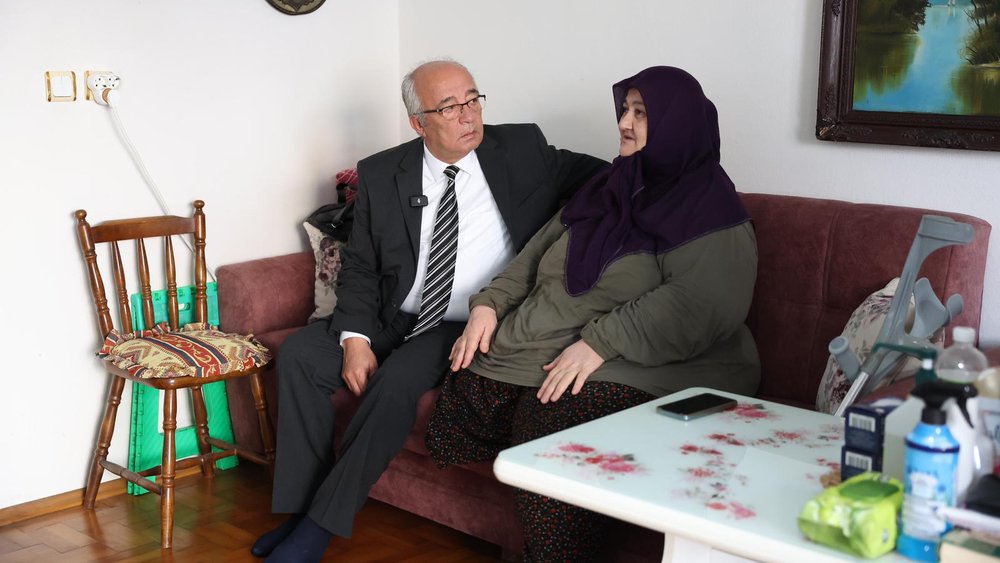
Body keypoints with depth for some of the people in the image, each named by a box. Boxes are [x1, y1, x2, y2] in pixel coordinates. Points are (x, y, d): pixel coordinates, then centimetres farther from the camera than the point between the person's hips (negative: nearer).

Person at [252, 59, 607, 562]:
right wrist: (355, 338, -11)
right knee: (299, 353, -13)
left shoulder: (522, 149, 0)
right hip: (395, 321, 4)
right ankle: (301, 508, -4)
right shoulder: (381, 174, 4)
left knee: (398, 378, -29)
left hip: (471, 329, -4)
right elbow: (360, 269, 4)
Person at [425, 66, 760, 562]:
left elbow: (700, 304, -20)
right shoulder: (610, 190, 21)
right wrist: (489, 303, 6)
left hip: (631, 372, -7)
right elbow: (536, 256, 24)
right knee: (461, 398, -16)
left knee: (552, 419, -35)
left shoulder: (708, 209, -4)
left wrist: (600, 342, -26)